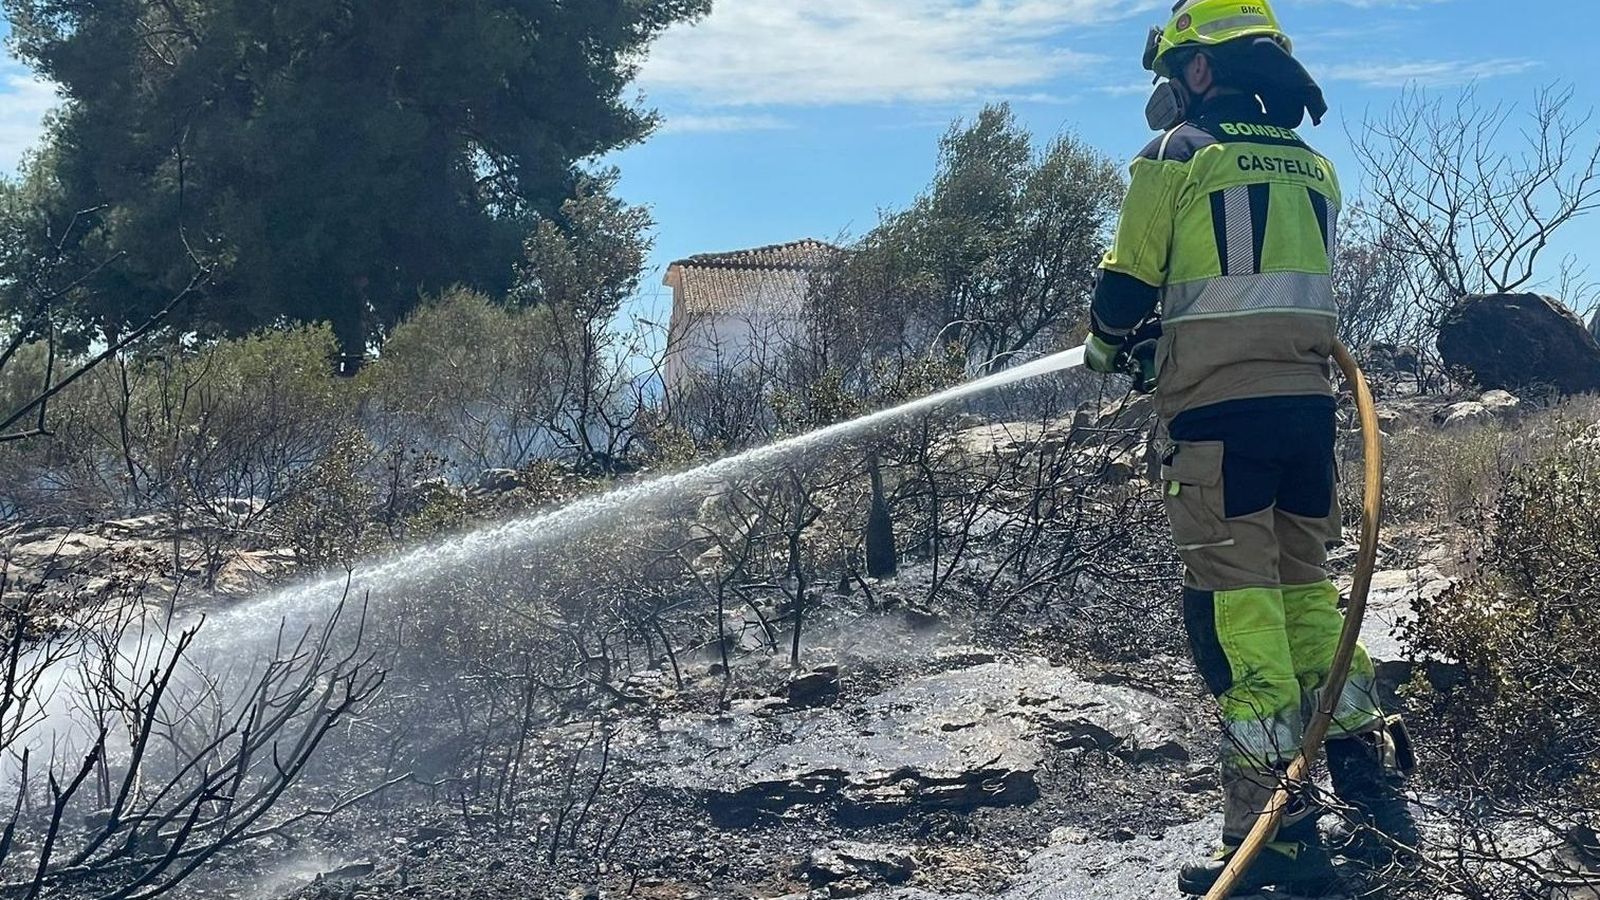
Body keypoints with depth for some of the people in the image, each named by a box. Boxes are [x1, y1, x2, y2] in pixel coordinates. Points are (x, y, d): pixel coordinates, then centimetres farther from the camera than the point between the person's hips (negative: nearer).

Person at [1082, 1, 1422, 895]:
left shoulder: (1177, 155, -1)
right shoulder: (1313, 165, 18)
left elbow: (1128, 285, 0)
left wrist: (1113, 347, 22)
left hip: (1220, 407, -6)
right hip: (1309, 396, 6)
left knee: (1235, 598, -5)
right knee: (1307, 585, 16)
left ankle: (1278, 823, -8)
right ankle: (1370, 767, 10)